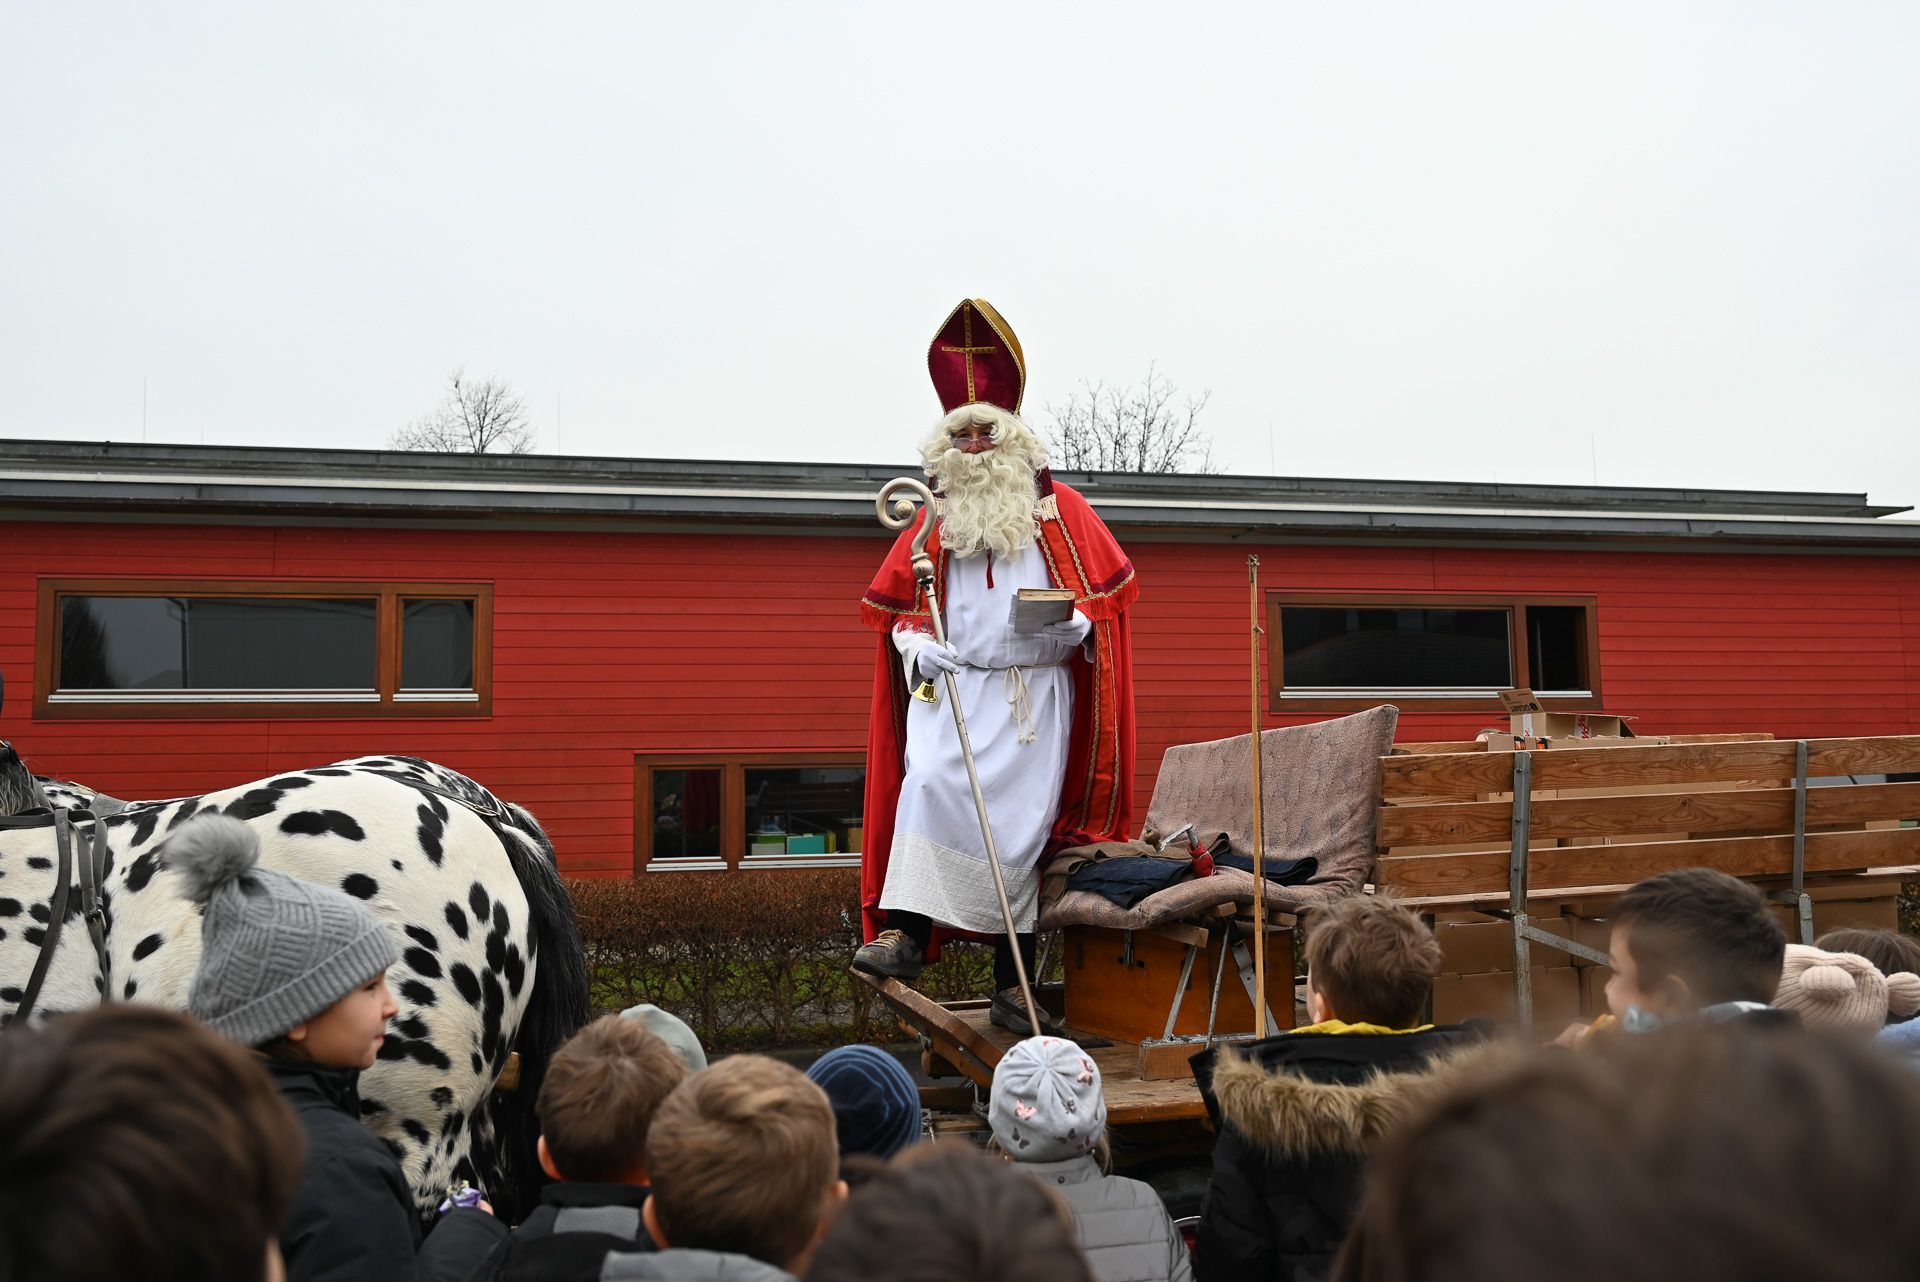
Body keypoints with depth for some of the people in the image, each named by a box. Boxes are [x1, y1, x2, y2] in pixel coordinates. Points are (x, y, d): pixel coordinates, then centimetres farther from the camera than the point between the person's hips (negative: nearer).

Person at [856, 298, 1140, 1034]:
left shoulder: (1060, 510, 8)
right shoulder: (933, 523, 13)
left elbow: (1106, 592, 8)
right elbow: (900, 607, 15)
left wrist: (1076, 625, -13)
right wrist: (917, 645, -6)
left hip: (1036, 692, -1)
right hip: (953, 687, 1)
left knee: (1022, 822, -3)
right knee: (929, 785, -24)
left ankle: (1012, 984, 5)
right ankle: (904, 935, -27)